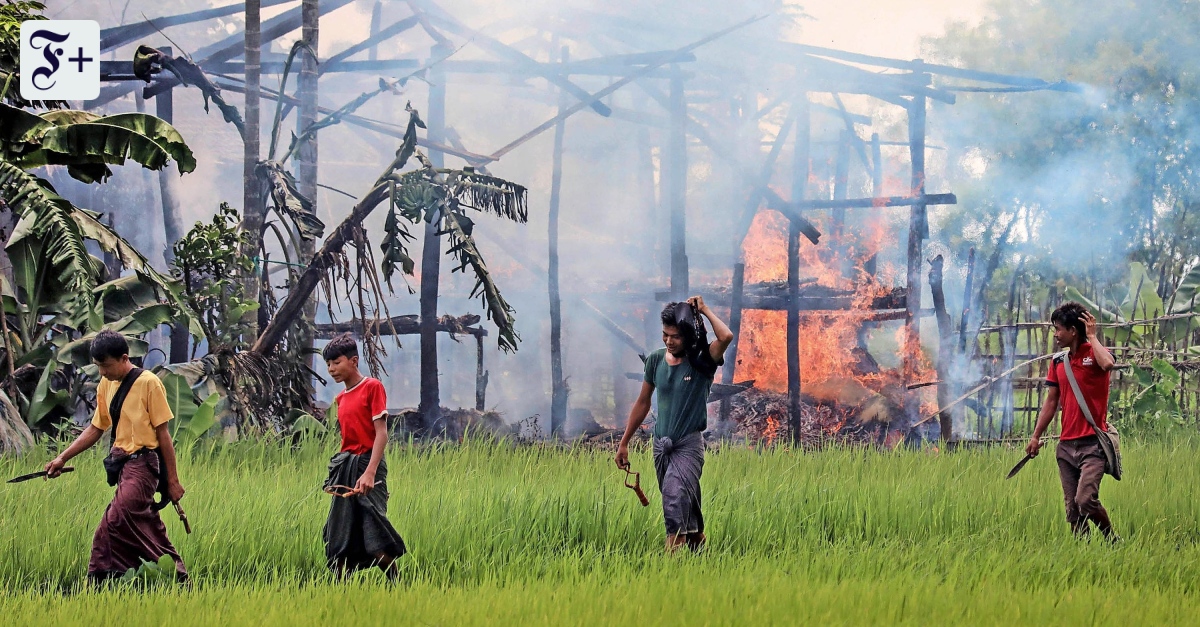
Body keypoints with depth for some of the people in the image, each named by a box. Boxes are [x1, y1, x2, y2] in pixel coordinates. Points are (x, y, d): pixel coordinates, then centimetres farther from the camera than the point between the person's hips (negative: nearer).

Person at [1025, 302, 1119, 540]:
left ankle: (1113, 542, 1)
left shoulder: (1094, 354, -4)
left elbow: (1107, 364, -29)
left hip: (1092, 443, -7)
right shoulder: (1058, 362, 14)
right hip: (1066, 445, 7)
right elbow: (1051, 401, 18)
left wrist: (1092, 336, -15)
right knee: (1072, 509, 3)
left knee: (1085, 500, -18)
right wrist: (1036, 436, 15)